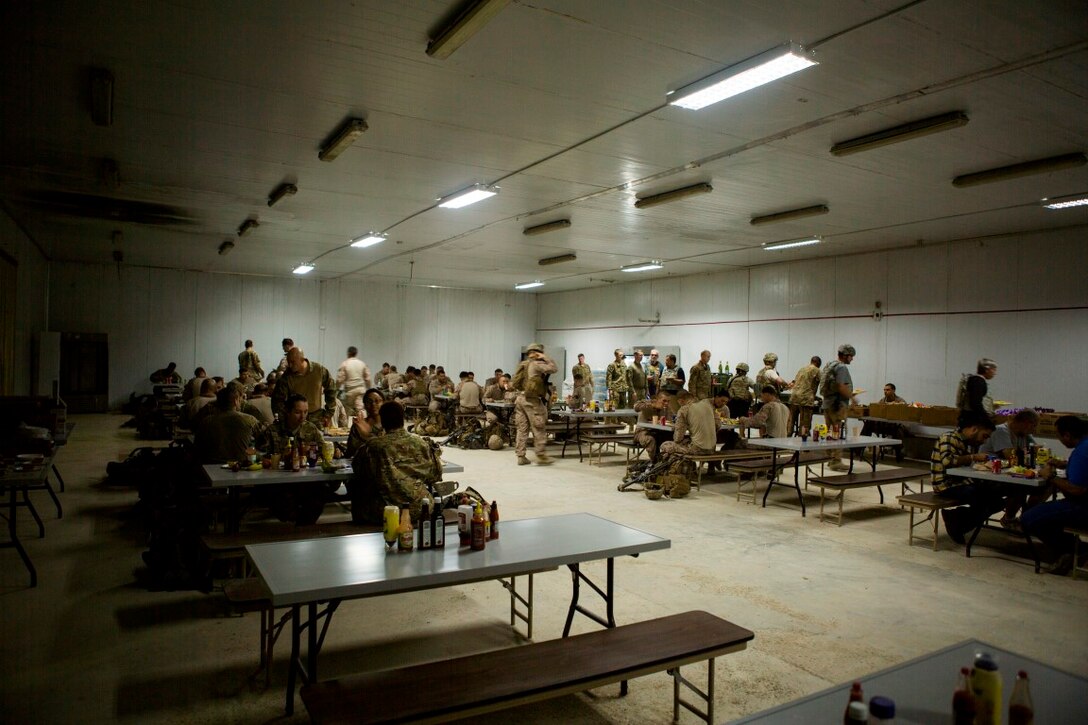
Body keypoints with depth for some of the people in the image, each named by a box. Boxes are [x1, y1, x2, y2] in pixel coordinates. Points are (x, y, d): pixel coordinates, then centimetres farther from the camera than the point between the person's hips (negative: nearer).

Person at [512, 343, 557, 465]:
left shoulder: (522, 364, 17)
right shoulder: (536, 364, -9)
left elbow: (516, 383, 21)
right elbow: (553, 368, -16)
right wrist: (545, 358, -5)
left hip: (520, 398, 8)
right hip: (532, 400, -8)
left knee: (522, 429, 8)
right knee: (539, 429, 0)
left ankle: (521, 456, 9)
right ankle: (541, 456, 2)